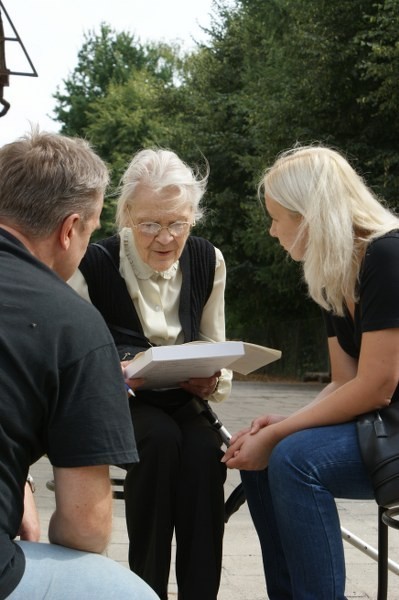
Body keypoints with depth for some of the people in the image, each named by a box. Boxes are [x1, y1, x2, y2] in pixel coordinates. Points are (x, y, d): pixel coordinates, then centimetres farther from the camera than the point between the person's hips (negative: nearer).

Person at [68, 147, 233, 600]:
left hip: (182, 401, 3)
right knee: (161, 438, -35)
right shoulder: (94, 265, -13)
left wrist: (212, 381, -14)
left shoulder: (208, 262, -1)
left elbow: (215, 351, 9)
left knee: (205, 448, -31)